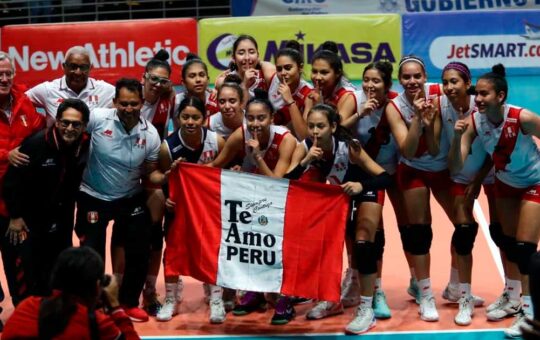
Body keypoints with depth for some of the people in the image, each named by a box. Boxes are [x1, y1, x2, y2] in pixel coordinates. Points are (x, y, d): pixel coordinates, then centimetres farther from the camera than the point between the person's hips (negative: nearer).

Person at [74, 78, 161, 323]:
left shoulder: (150, 134, -13)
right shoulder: (97, 118, -21)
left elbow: (150, 174, 0)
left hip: (131, 198, 2)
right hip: (93, 197, -2)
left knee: (140, 252, 4)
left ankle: (129, 302, 26)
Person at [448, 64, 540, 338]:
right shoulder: (474, 122, -22)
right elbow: (457, 166, -25)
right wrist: (457, 137, -41)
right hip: (505, 183, 5)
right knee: (508, 241, 16)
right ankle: (514, 298, 34)